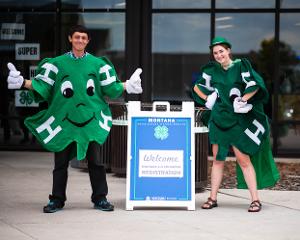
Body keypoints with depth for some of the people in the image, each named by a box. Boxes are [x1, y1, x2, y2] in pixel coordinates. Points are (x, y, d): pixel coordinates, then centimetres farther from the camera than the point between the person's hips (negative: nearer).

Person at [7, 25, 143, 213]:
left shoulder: (97, 64, 9)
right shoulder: (58, 63, 5)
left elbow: (110, 87, 14)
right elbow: (42, 86, 1)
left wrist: (127, 85, 5)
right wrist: (23, 83, -11)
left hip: (90, 119, 1)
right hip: (64, 118, -1)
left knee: (95, 160, 1)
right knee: (61, 161, 2)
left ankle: (100, 198, 9)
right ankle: (57, 200, 10)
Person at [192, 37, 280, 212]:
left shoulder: (240, 66, -3)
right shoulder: (212, 70, 10)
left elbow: (255, 85, -13)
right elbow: (197, 87, 20)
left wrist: (242, 100, -15)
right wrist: (208, 100, 8)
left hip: (237, 119, -4)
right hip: (218, 119, 4)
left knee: (243, 159, -8)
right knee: (218, 159, 7)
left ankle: (255, 200, -5)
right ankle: (213, 198, 13)